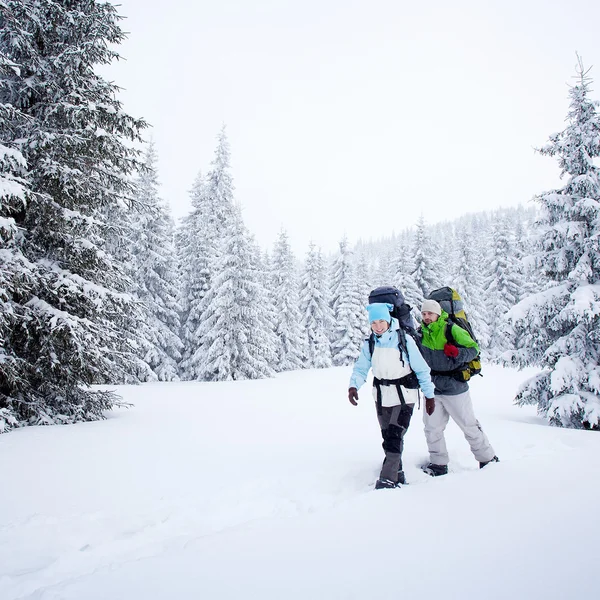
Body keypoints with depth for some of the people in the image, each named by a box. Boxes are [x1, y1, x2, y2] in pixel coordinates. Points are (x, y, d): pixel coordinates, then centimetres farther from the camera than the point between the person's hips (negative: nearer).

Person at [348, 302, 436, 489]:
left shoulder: (404, 340, -14)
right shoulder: (369, 344, -3)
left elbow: (421, 369, -7)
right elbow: (360, 368, -4)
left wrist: (429, 395, -3)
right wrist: (353, 386, -23)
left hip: (404, 396, -5)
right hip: (382, 397, 5)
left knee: (394, 437, -14)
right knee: (388, 438, 14)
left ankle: (388, 479, -6)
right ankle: (398, 474, 31)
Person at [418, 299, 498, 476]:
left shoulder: (452, 329, -12)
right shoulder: (421, 334, 3)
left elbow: (474, 348, -10)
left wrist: (458, 353, -27)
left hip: (454, 388, -5)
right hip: (432, 389, 5)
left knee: (469, 426, 7)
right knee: (432, 428, 7)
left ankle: (489, 459, 26)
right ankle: (439, 464, 22)